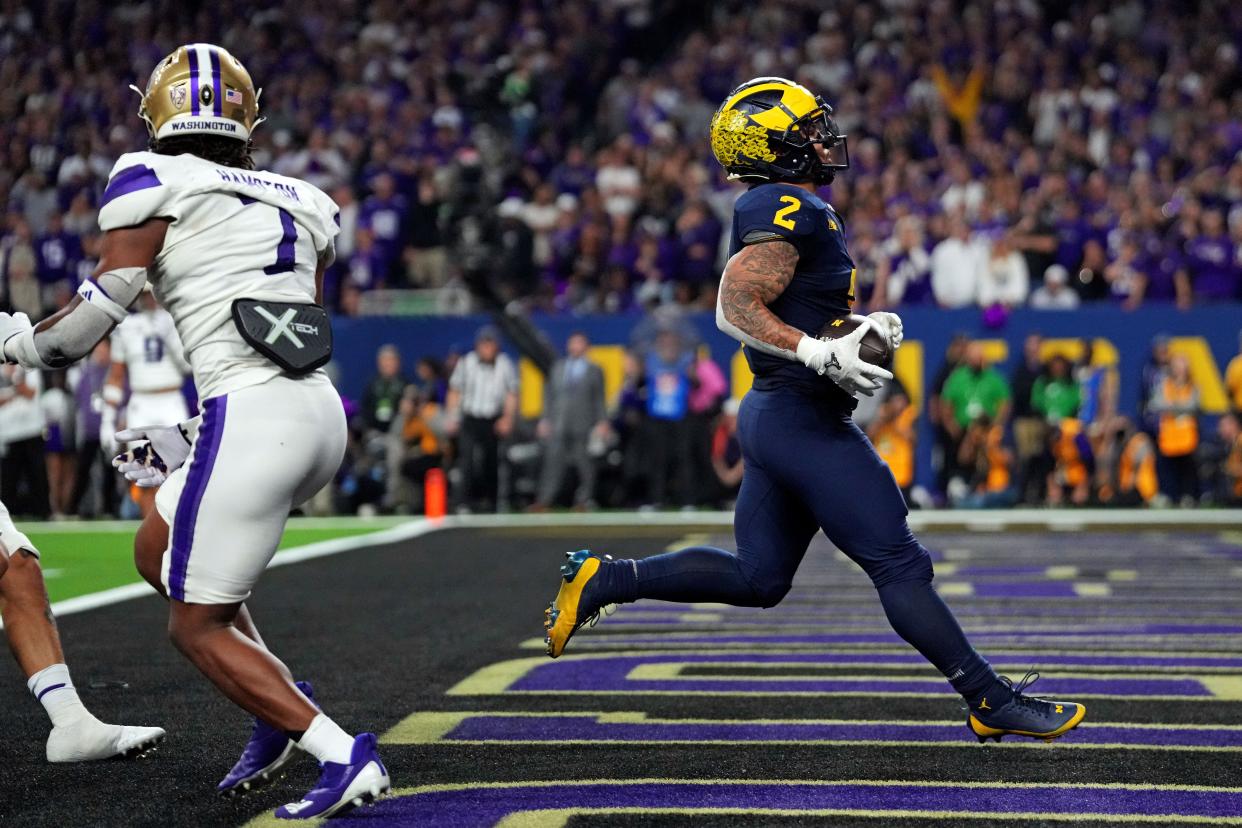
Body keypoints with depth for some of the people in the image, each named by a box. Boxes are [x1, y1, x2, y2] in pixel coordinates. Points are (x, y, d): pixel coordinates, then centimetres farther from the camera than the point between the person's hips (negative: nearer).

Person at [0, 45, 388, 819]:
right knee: (158, 553, 27)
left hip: (252, 421, -7)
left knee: (197, 627, 8)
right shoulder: (298, 206, 19)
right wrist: (186, 442, 27)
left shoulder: (157, 184, 0)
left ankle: (344, 756, -3)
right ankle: (283, 697, 14)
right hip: (322, 412, 7)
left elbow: (99, 309, -2)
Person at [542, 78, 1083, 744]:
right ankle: (993, 703, 3)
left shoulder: (783, 211, 17)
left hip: (772, 414, 10)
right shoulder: (790, 211, -15)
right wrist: (821, 353, -27)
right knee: (899, 565, -4)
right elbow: (734, 309, -23)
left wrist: (859, 332, 12)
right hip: (803, 420, -10)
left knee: (757, 577, 16)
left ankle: (601, 581, 17)